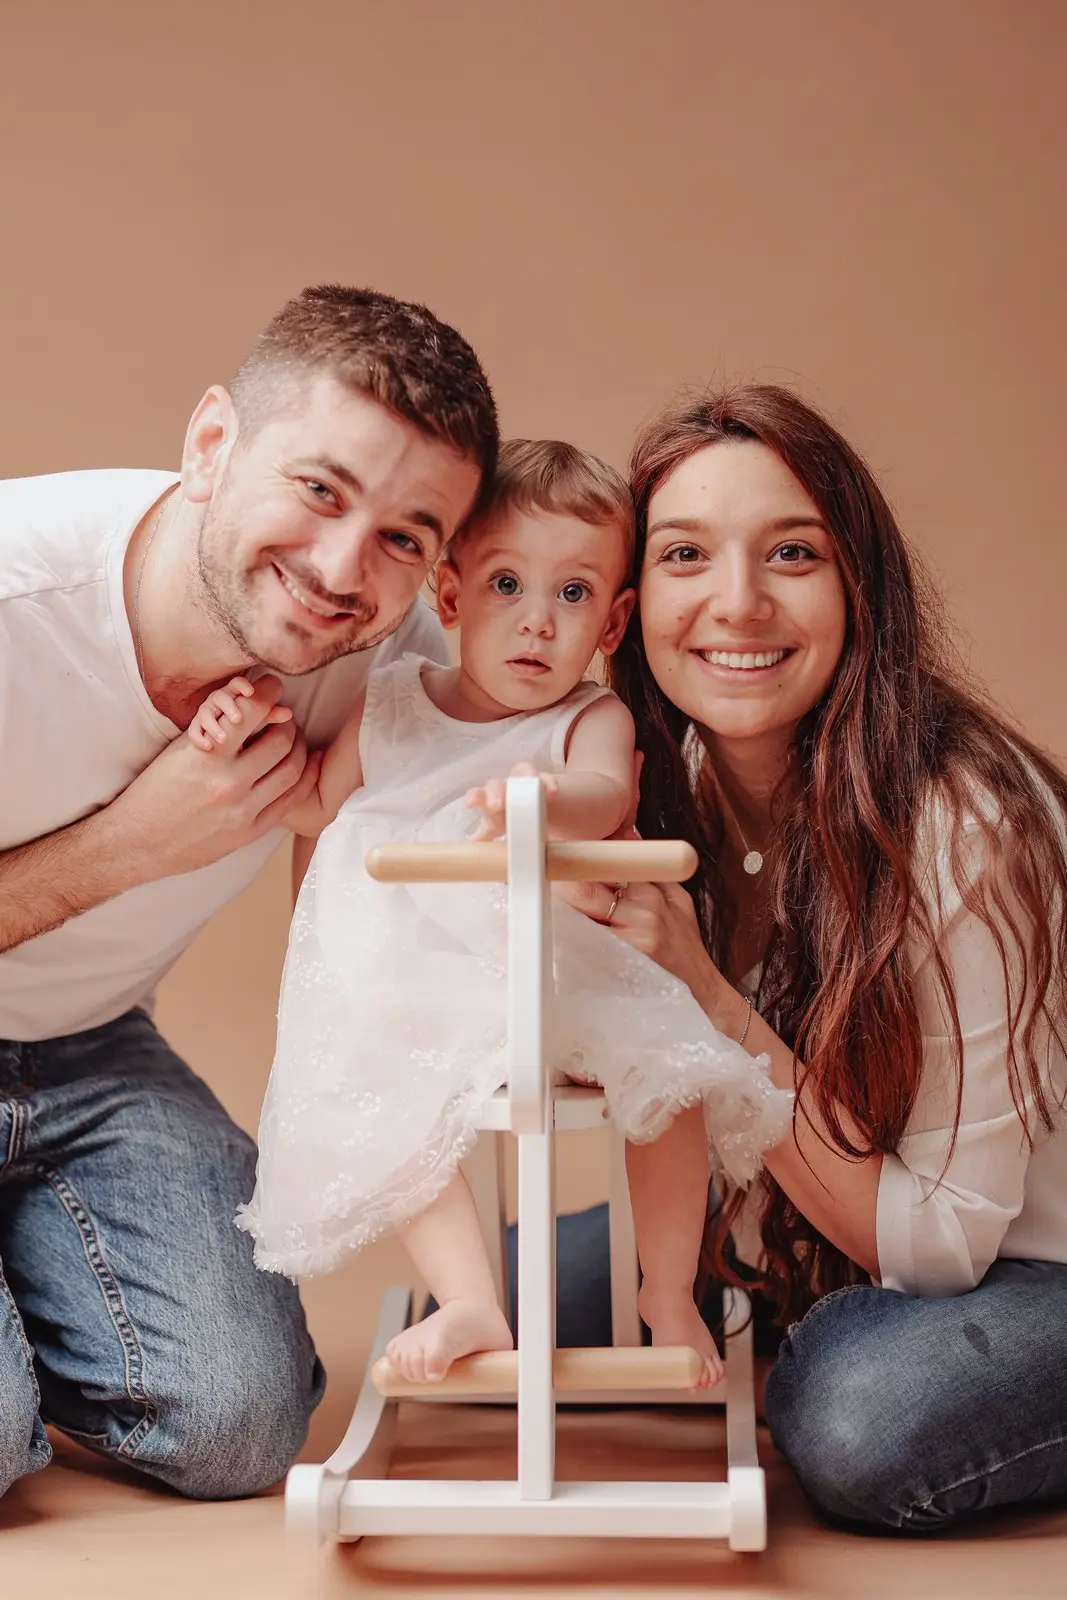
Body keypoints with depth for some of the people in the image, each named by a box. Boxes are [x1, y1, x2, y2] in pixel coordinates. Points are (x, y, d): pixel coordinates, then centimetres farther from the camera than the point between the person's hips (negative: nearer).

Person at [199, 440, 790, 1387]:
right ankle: (472, 1308, -11)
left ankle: (670, 1297, 4)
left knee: (667, 1075, -18)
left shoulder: (592, 720, -6)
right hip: (416, 988, 2)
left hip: (567, 971, -2)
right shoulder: (391, 704, 4)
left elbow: (605, 795, -30)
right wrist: (250, 748, -1)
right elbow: (318, 809, 17)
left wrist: (545, 802, -53)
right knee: (393, 1110, -23)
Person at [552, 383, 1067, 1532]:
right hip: (806, 1240, 6)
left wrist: (708, 997, -31)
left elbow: (944, 1240, -23)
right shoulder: (665, 792, -9)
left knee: (858, 1418, -33)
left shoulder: (967, 823, -27)